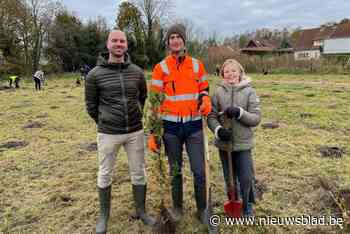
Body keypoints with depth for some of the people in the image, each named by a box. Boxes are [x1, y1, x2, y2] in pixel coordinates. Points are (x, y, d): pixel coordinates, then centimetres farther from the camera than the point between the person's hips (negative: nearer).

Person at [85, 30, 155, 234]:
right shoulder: (95, 74, -7)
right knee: (105, 175, 11)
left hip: (135, 131, 2)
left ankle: (141, 211, 32)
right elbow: (91, 104, 4)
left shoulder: (137, 72, 0)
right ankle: (104, 216, 32)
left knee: (139, 173, 12)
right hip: (108, 134, -2)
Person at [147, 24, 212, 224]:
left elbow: (204, 89, 15)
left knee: (199, 171, 4)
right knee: (175, 170, 13)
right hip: (171, 126, -1)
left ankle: (202, 209, 25)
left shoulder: (197, 64, 4)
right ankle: (177, 206, 33)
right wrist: (153, 133, -5)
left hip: (194, 125, 1)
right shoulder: (161, 67, -1)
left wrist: (206, 101, -10)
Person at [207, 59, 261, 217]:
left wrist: (239, 113, -22)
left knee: (246, 178, 3)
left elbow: (256, 118, -7)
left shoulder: (249, 92, -4)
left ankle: (247, 205, 32)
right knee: (229, 178, 16)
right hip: (224, 143, 2)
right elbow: (211, 116, -2)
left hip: (243, 143, -1)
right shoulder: (218, 92, -1)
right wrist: (218, 130, -20)